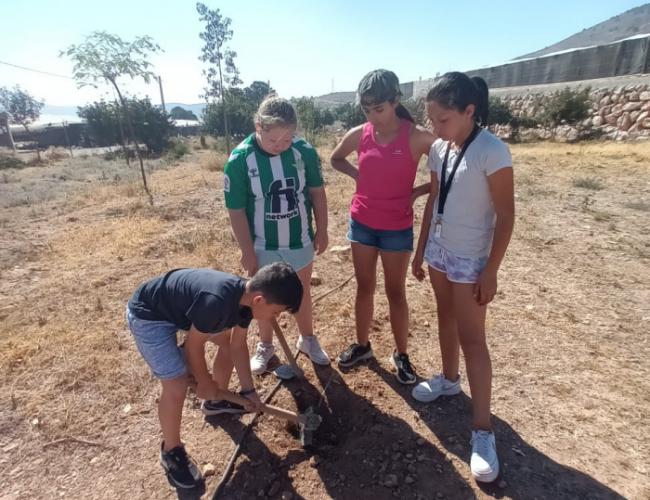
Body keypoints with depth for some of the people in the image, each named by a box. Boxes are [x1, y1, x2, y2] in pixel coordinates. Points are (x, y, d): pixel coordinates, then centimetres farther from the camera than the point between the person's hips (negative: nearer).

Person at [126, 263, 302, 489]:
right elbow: (193, 345, -23)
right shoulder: (217, 301, -39)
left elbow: (238, 345, 2)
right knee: (177, 385, -12)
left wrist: (248, 389, 6)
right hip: (147, 316, -8)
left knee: (229, 339, 13)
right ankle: (171, 452, 16)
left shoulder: (246, 296, -12)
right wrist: (204, 382, -4)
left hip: (179, 306, 8)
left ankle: (218, 400, 37)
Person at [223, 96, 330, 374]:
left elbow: (317, 191, 0)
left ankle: (307, 339, 42)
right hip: (263, 247, -1)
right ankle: (265, 346, 40)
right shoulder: (239, 160, -18)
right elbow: (236, 210, -12)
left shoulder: (304, 151, -12)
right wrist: (247, 251, -10)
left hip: (300, 241, 2)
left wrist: (322, 231, 3)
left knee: (302, 294, 19)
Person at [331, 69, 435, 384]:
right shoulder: (359, 135, -3)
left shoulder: (417, 137, -14)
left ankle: (401, 354, 27)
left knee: (396, 292, 8)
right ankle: (362, 345, 33)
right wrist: (358, 174, 1)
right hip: (361, 223, 3)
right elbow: (336, 159, 16)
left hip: (397, 228, -3)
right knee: (364, 287, 15)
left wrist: (417, 192, -11)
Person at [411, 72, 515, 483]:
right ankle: (449, 379, 42)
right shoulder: (439, 149, 2)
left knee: (472, 339, -1)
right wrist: (420, 250, 11)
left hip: (471, 259, -6)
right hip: (439, 250, 6)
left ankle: (483, 430, 12)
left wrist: (491, 272, -16)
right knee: (446, 319, 19)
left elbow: (506, 216, -16)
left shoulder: (492, 152, -18)